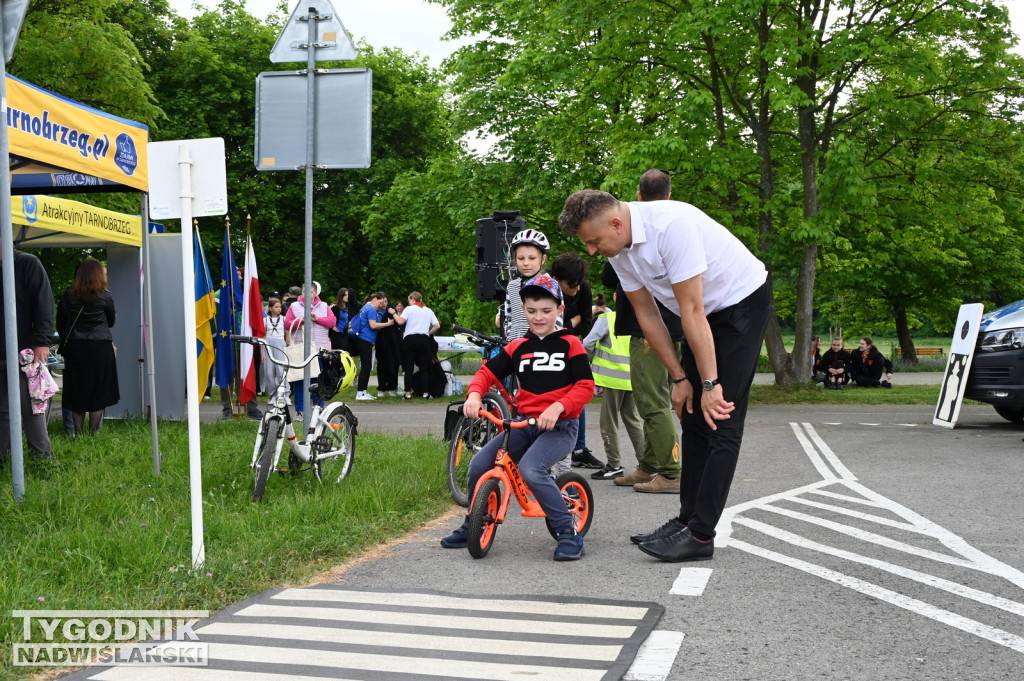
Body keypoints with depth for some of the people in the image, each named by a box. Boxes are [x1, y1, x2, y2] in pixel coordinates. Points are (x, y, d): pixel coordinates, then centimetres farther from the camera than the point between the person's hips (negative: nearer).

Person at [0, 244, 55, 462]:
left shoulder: (28, 264, 1)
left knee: (30, 407, -2)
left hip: (23, 351, -5)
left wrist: (42, 342, -15)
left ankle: (42, 456, 5)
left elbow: (44, 303, -7)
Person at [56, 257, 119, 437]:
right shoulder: (105, 297, -7)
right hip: (100, 349, -2)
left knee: (76, 391, 10)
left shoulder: (68, 296, 0)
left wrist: (65, 343, 18)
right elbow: (111, 321, 7)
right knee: (98, 391, 5)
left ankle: (78, 434, 12)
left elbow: (60, 323, 6)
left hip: (74, 348, 3)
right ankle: (93, 433, 7)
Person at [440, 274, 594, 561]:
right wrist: (474, 393, -11)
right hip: (524, 423, 5)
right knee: (479, 464, -12)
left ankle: (569, 533, -18)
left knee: (530, 469, -31)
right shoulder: (517, 347, 11)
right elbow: (487, 372, 12)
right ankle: (472, 526, 13)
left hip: (559, 426, -5)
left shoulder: (570, 344, -1)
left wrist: (558, 407, -25)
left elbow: (585, 386, -8)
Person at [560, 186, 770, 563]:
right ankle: (688, 519, 15)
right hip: (705, 313, 8)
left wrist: (710, 383, -26)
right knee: (693, 417, 8)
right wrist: (679, 377, 1)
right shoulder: (618, 249, -6)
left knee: (720, 418, -11)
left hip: (743, 302, -8)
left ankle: (700, 536, -11)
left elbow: (692, 311, -30)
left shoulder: (670, 225, -32)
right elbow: (647, 315, 2)